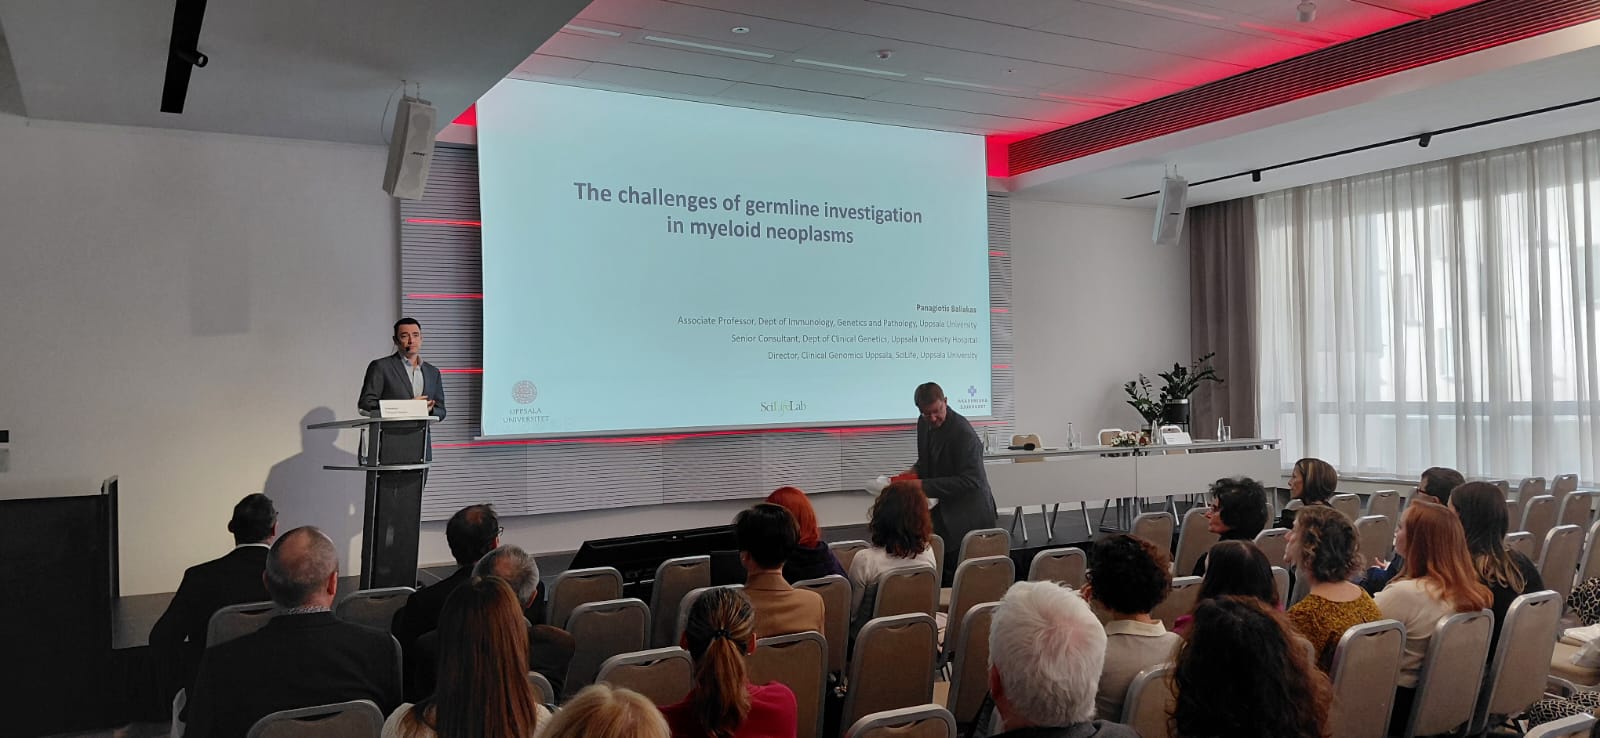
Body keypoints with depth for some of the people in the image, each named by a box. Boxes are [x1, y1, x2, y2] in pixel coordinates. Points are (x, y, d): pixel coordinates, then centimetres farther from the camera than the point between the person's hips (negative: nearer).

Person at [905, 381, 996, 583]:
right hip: (942, 514, 8)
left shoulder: (963, 433, -21)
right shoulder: (924, 424, 5)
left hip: (967, 519, -7)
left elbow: (971, 480, -23)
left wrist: (925, 486, -26)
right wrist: (915, 471, -2)